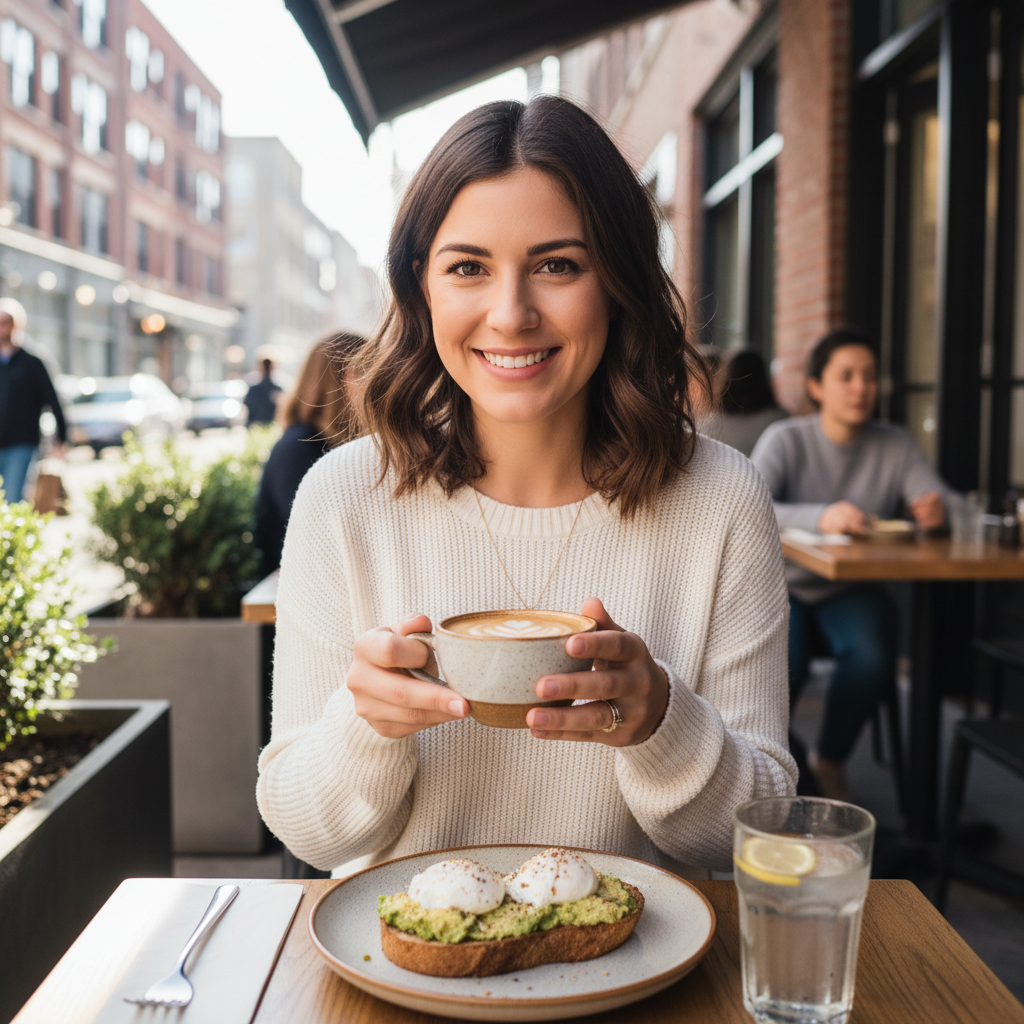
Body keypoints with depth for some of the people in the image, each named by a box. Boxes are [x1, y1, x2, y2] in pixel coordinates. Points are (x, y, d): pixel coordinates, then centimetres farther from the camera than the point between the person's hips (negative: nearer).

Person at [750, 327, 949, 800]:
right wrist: (820, 517, -42)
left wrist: (937, 509, -35)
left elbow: (940, 501, -9)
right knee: (781, 663, -31)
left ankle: (829, 760, 0)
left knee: (871, 658, -29)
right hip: (782, 586, -2)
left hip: (852, 592, 2)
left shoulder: (896, 445, 1)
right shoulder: (785, 440, -9)